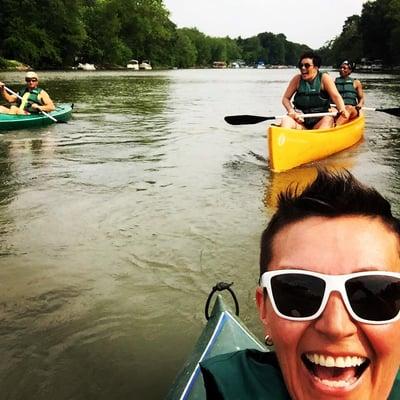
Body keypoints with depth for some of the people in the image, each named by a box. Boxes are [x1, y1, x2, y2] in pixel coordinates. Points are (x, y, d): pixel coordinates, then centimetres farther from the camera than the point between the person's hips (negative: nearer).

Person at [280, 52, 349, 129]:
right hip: (301, 121, 1)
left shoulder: (324, 78, 0)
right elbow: (285, 98, 7)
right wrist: (291, 111, -13)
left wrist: (343, 109, -30)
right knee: (286, 120, -26)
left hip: (319, 121, -1)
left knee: (328, 119, -32)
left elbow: (335, 96, -10)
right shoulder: (297, 79, 6)